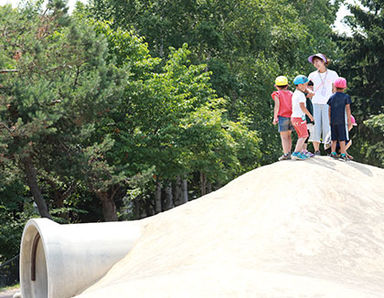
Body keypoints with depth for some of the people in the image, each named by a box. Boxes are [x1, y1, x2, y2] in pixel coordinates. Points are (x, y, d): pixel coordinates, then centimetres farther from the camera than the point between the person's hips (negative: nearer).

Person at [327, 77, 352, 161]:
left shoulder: (332, 97, 7)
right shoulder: (346, 97, -3)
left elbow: (329, 110, 9)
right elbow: (348, 109, -4)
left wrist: (330, 120, 17)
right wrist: (349, 120, 1)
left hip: (333, 120, 3)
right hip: (342, 120, -3)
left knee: (333, 138, 10)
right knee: (342, 138, -1)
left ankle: (333, 152, 8)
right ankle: (343, 153, -4)